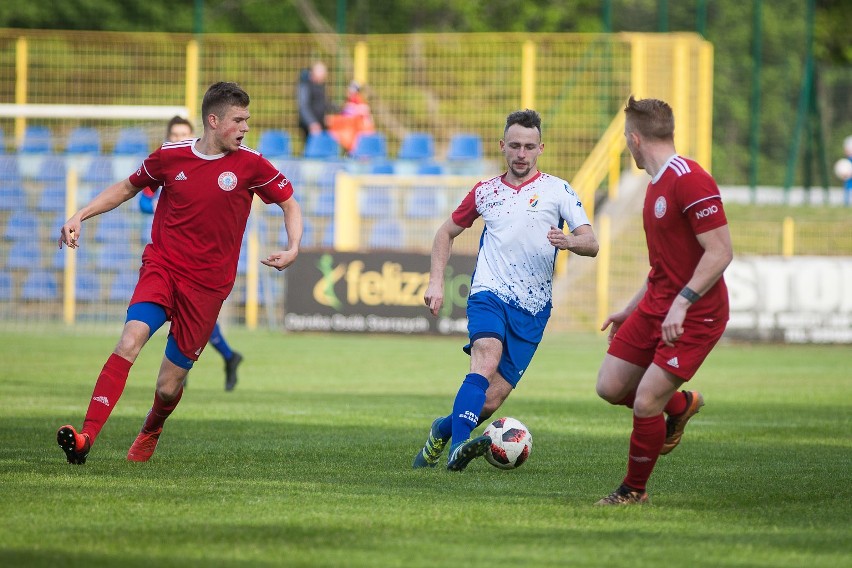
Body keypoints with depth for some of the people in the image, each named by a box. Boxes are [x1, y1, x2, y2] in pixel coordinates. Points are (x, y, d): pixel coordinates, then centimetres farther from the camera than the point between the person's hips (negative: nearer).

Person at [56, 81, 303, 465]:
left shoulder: (250, 165, -2)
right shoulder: (170, 157, 1)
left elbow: (289, 204, 10)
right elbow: (128, 188, 18)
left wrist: (292, 249, -8)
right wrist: (79, 217, 8)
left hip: (207, 285, 0)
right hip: (162, 267, 0)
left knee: (169, 385, 1)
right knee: (131, 339, -27)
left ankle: (150, 433, 38)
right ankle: (86, 438, -33)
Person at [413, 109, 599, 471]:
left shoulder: (558, 190, 5)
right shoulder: (485, 192, 12)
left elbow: (591, 244, -2)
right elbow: (446, 233, 24)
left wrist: (569, 241, -26)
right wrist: (436, 282, 11)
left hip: (532, 309, 0)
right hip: (489, 294, 0)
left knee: (491, 400, -4)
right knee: (486, 362, -31)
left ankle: (442, 430, 24)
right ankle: (458, 447, -42)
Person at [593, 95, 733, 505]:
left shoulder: (690, 181, -19)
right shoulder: (657, 183, 13)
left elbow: (720, 252, -23)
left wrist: (681, 303, -28)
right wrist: (630, 310, 24)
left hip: (694, 316, -9)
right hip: (656, 307, 9)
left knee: (646, 404, -11)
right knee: (610, 387, 4)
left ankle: (635, 490, 9)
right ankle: (680, 405, 30)